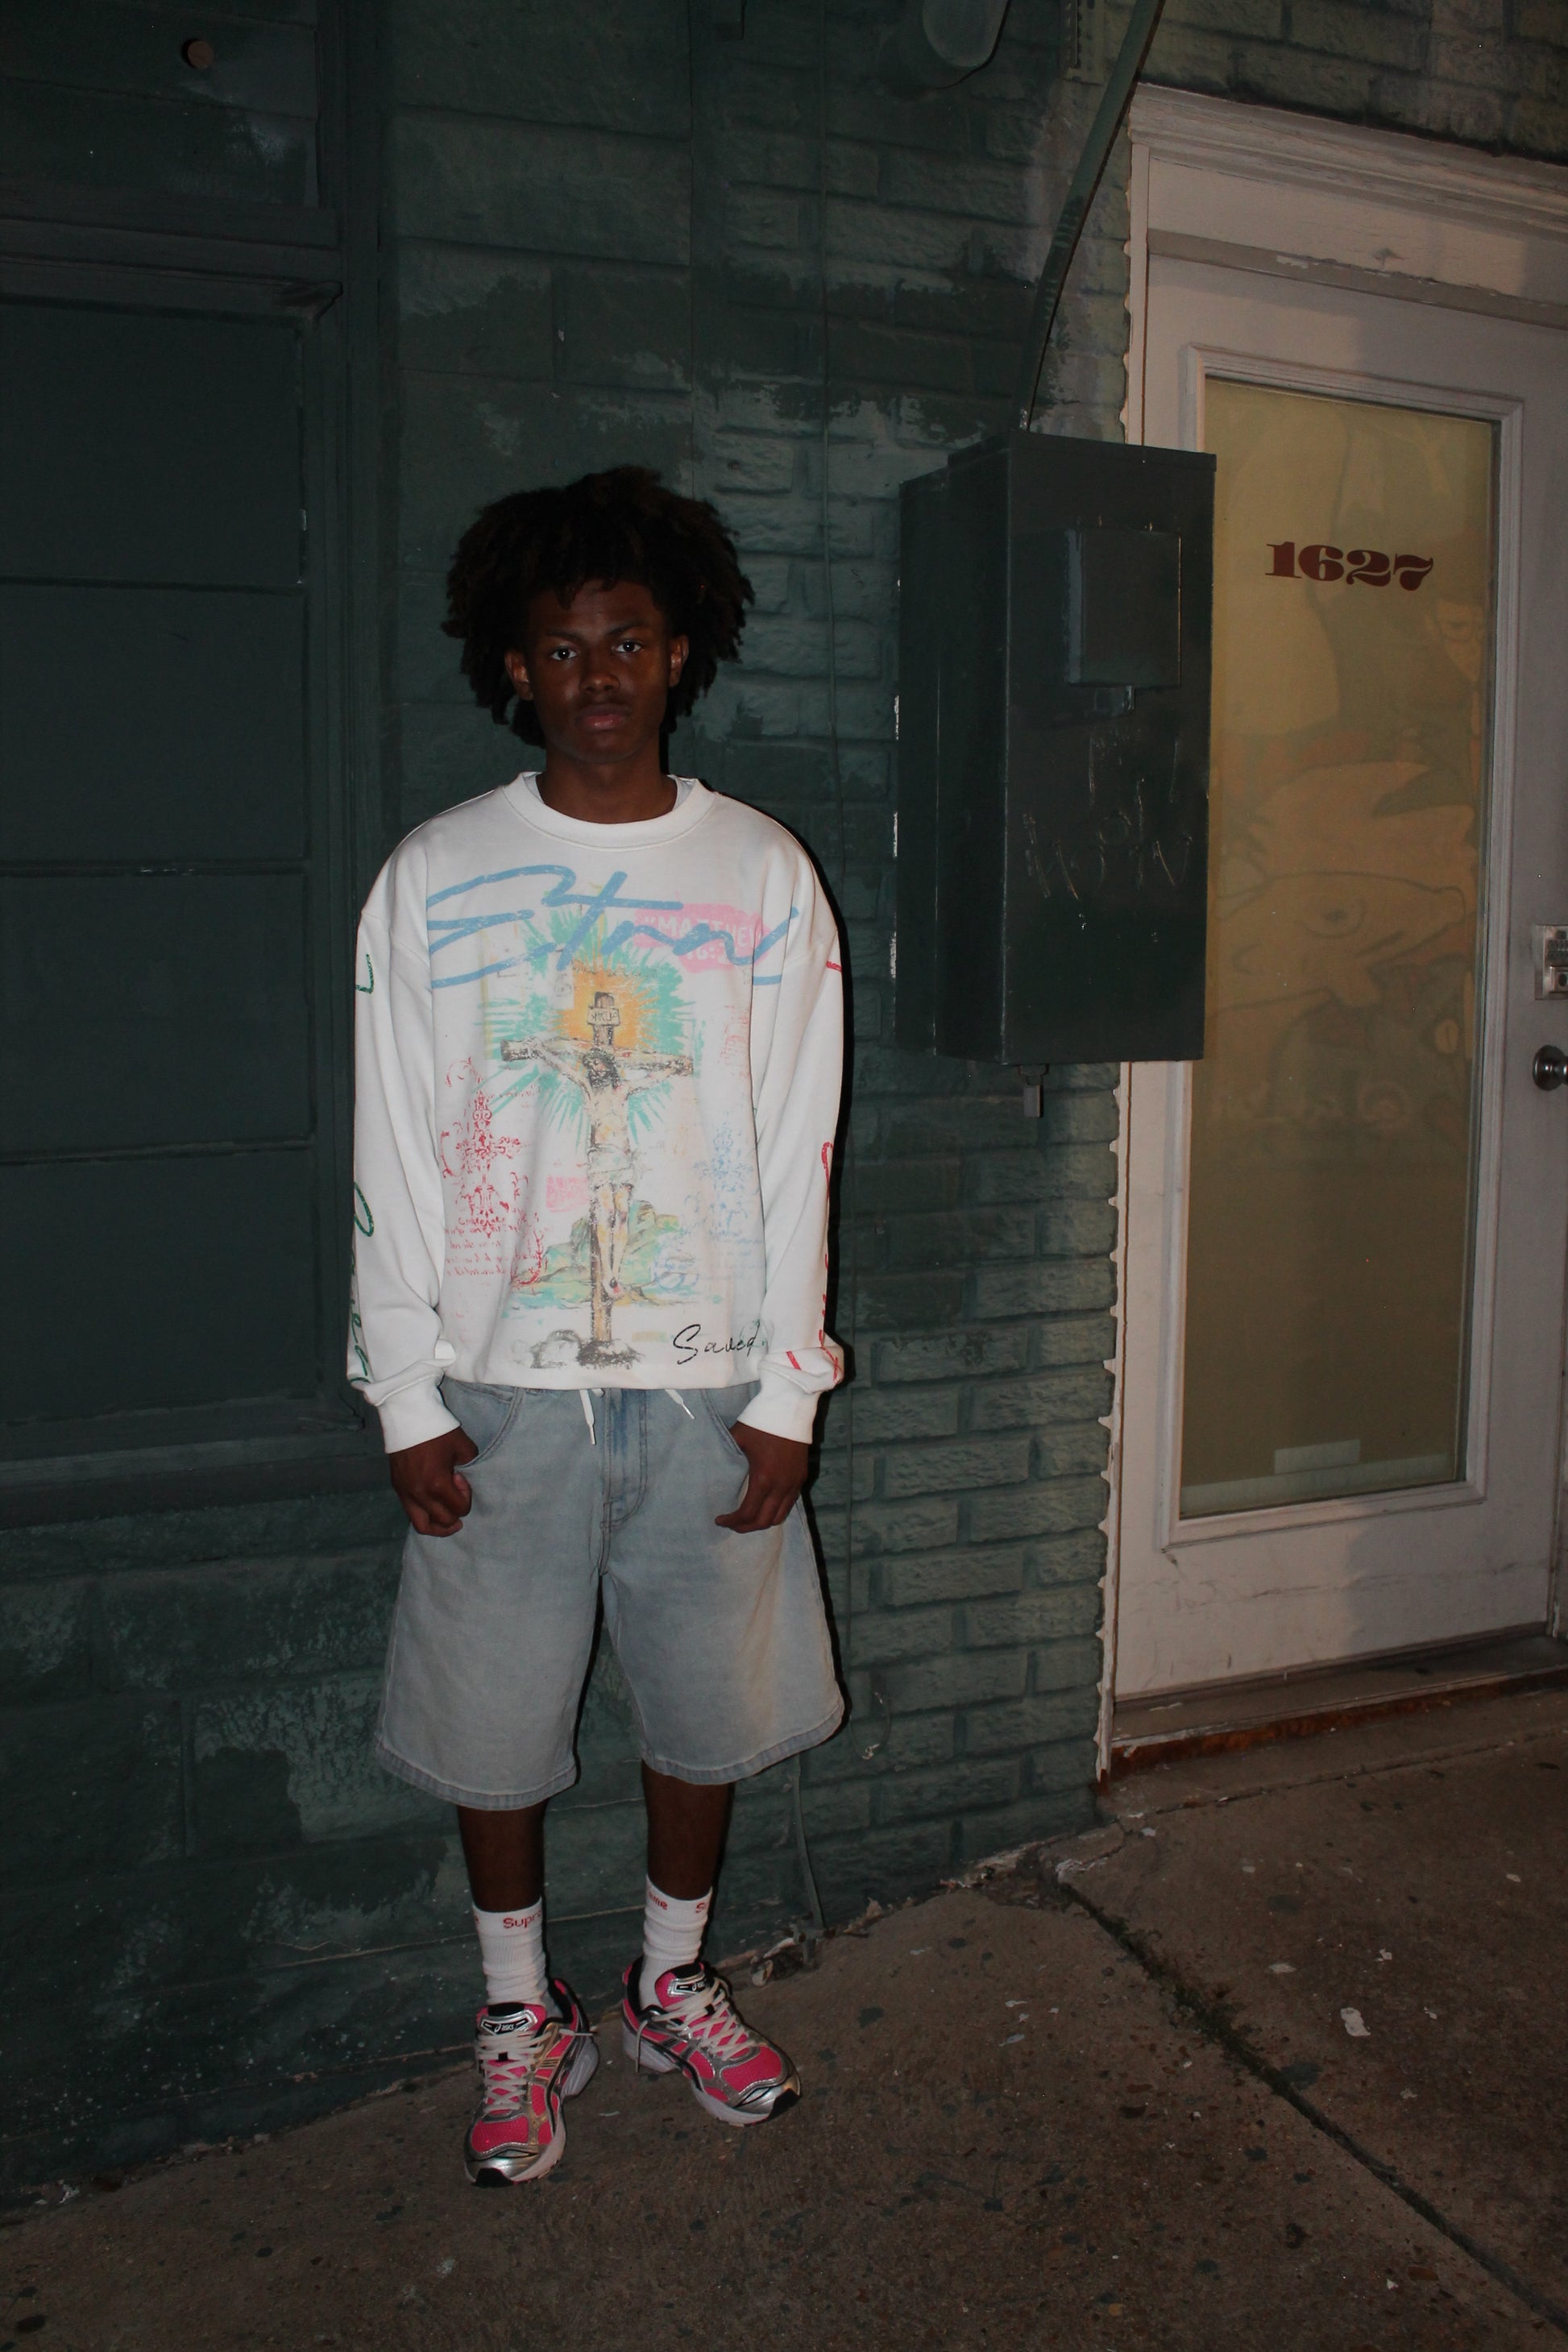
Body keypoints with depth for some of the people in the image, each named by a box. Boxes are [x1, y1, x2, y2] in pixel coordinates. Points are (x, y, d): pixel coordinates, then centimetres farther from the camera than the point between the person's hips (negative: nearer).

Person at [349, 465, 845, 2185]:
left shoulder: (764, 878, 0)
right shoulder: (433, 882, -3)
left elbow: (798, 1152, 0)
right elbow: (395, 1157, -2)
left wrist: (787, 1392, -3)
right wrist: (408, 1400, -5)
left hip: (708, 1382, 1)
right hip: (500, 1384, 0)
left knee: (708, 1706, 14)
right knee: (489, 1720, 10)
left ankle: (671, 1984, 39)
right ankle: (523, 2018, 34)